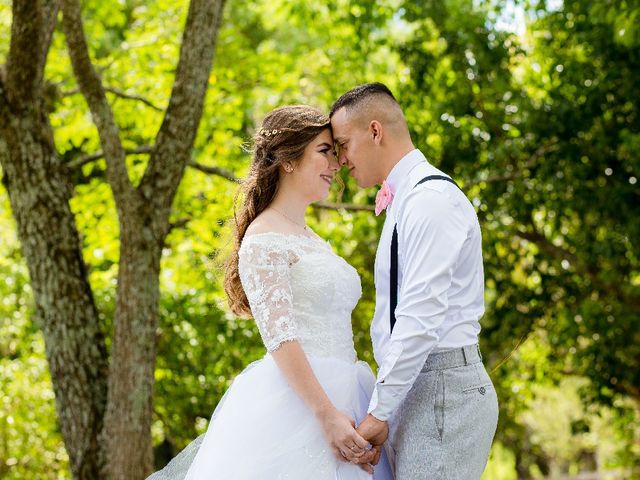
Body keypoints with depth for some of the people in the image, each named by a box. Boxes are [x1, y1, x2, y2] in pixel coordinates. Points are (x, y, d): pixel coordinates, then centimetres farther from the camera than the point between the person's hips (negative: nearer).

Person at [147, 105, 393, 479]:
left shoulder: (312, 239, 18)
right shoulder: (265, 238, -8)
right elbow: (279, 336, -17)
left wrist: (366, 419, 8)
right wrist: (327, 415, -24)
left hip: (336, 400, 8)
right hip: (293, 406, -8)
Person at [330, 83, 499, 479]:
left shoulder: (430, 198, -11)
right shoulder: (406, 199, 20)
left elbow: (421, 317, -19)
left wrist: (379, 412, -16)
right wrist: (385, 407, 14)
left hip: (442, 390, -9)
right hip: (420, 387, 9)